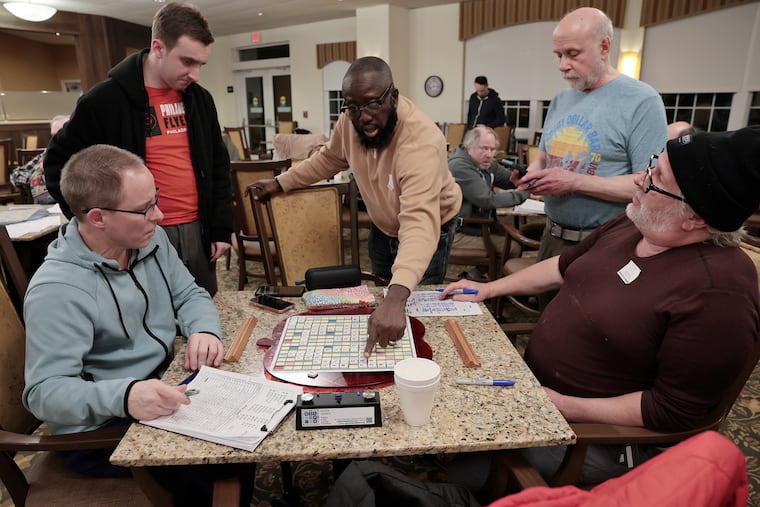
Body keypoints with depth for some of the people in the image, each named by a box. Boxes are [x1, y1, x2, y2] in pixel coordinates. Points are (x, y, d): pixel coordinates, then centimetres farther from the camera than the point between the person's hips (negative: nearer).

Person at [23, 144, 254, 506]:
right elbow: (45, 390, -25)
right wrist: (123, 396, -43)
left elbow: (189, 295, 6)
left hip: (161, 392, 7)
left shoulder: (149, 239, -2)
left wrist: (204, 330, -16)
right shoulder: (57, 289, -25)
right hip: (99, 429, -7)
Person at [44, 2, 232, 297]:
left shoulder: (200, 99, 6)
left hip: (197, 231, 4)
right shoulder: (106, 99, -8)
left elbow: (218, 167, 11)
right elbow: (60, 163, 0)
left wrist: (221, 229, 7)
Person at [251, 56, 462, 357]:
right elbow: (329, 159, 4)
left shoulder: (421, 141, -41)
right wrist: (281, 182, 1)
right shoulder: (350, 121, -20)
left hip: (429, 229, -6)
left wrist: (398, 296, -67)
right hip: (382, 225, 6)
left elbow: (420, 221, -54)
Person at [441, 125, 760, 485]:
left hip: (594, 435, -7)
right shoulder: (632, 224, -3)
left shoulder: (717, 292, -29)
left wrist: (566, 407, -23)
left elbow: (673, 411, -25)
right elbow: (562, 267, 12)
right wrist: (489, 288, 9)